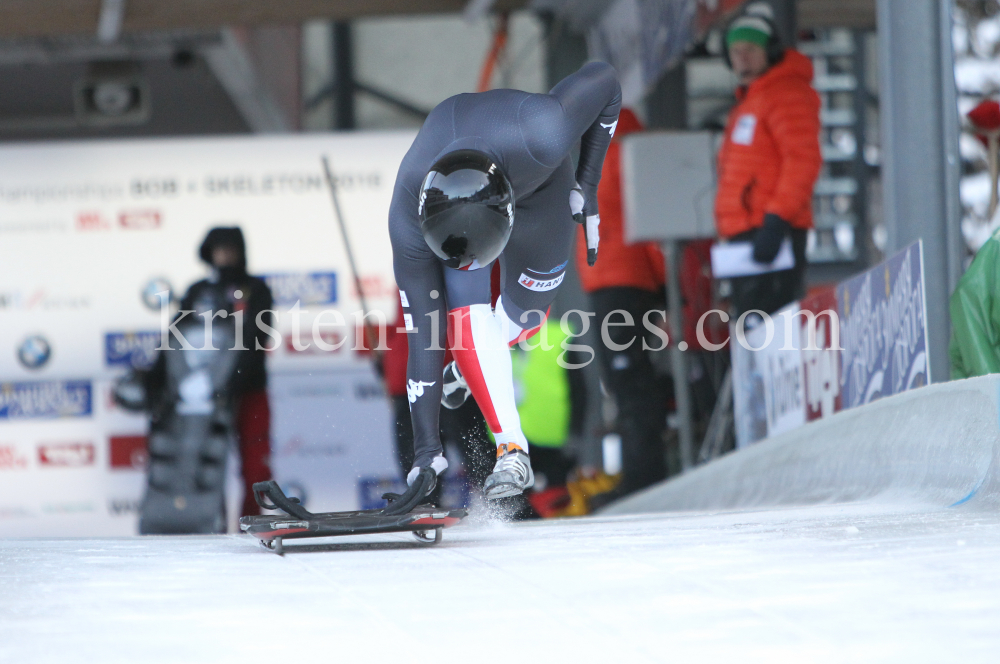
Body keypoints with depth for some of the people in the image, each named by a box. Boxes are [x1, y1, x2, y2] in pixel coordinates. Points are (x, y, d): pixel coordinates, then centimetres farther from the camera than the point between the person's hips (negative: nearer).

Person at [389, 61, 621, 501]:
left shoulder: (538, 138, -48)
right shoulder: (408, 216, -40)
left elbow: (604, 80, -27)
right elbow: (422, 332, -33)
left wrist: (587, 183, -22)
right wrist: (426, 448, -34)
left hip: (538, 182, 1)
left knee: (526, 311, 6)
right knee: (466, 312, -21)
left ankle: (467, 367, 37)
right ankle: (511, 449, -14)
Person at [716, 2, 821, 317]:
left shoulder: (787, 93, -7)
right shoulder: (748, 99, 25)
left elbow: (803, 160, -18)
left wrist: (777, 220, -24)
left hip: (771, 233, -10)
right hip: (745, 232, 10)